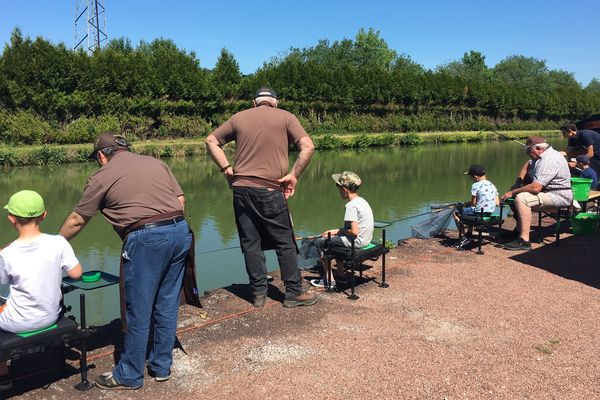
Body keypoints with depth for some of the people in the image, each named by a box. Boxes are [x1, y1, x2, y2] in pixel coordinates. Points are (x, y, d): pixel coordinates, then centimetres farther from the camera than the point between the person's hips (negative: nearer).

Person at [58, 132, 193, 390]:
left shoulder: (102, 176, 6)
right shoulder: (156, 163, 19)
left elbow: (77, 220, 13)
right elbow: (181, 200, 13)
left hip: (145, 239, -6)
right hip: (180, 231, 6)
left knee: (138, 312, 7)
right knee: (167, 305, 16)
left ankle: (129, 376, 21)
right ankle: (161, 366, 28)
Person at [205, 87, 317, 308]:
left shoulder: (239, 118, 12)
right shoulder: (285, 117, 3)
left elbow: (211, 141, 14)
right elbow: (308, 146, -9)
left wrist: (226, 168, 10)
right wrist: (294, 175, -5)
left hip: (241, 189, 3)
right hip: (270, 190, -3)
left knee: (250, 243, 9)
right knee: (285, 242, 7)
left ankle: (258, 293, 16)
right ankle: (294, 292, 13)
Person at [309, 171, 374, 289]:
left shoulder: (351, 205, -21)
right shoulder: (362, 200, 10)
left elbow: (354, 232, -26)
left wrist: (337, 231, -9)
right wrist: (337, 231, 9)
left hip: (356, 241, -10)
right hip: (366, 239, 10)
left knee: (320, 242, 2)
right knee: (334, 238, 31)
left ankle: (329, 280, 4)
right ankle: (340, 273, 33)